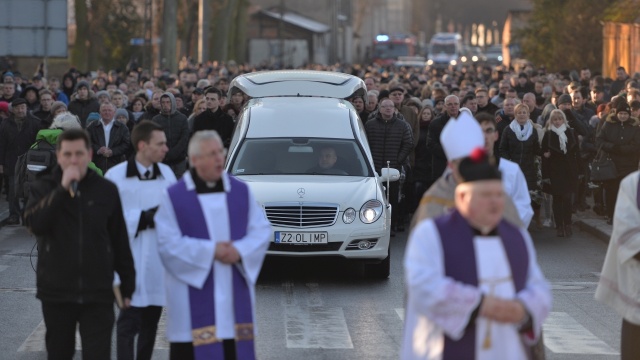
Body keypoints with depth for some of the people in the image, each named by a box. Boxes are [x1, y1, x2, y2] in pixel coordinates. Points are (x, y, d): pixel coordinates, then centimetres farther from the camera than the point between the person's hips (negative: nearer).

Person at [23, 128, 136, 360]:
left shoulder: (106, 190, 1)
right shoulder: (44, 188, 0)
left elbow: (120, 242, 7)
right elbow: (34, 223, -19)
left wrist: (127, 287, 9)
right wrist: (62, 189, -23)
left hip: (98, 294, -1)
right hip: (56, 292, 1)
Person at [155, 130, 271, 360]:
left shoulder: (240, 192, 10)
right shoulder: (174, 197, -2)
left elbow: (262, 230, 6)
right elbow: (169, 244, -9)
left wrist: (240, 250, -14)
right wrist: (211, 251, -15)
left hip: (235, 296, 4)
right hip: (194, 296, -4)